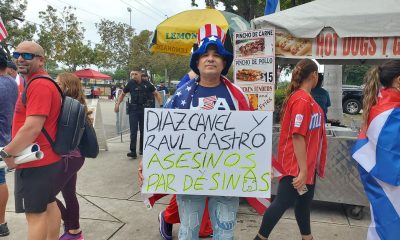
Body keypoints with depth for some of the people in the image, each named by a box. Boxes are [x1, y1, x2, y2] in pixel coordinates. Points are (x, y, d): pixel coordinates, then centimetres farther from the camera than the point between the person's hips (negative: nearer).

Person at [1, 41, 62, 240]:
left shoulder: (39, 85, -20)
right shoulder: (40, 83, 14)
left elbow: (32, 128, -26)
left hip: (35, 161, -10)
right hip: (47, 158, 10)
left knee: (35, 213, 0)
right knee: (48, 205, 19)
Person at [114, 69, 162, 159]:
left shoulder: (147, 84, -1)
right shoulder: (130, 84, -1)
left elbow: (156, 94, 7)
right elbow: (122, 94, 12)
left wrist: (161, 105, -3)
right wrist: (117, 104, 2)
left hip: (144, 109, 1)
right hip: (133, 109, -1)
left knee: (143, 130, 10)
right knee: (133, 130, -7)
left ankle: (142, 149, 24)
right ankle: (133, 151, -7)